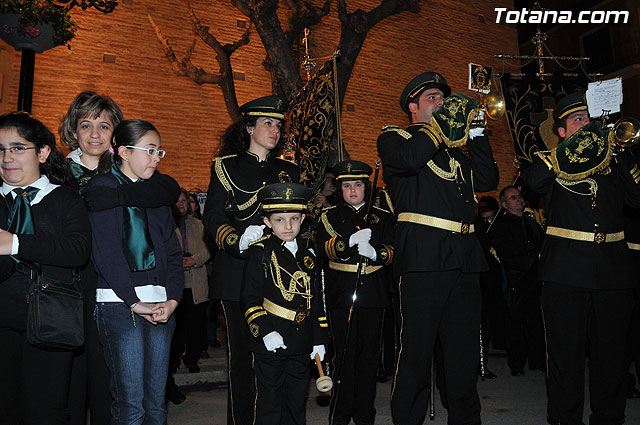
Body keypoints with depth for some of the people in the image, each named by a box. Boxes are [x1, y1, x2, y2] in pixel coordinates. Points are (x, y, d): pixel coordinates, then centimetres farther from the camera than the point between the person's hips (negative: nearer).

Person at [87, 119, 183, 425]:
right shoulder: (102, 187, 1)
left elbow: (172, 251, 13)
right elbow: (105, 251, -8)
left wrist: (172, 299, -2)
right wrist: (134, 302, -13)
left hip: (161, 303, 5)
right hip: (119, 301, -5)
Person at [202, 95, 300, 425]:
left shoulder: (289, 171, 17)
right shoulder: (226, 167, 7)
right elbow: (213, 221, -1)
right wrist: (240, 240, -19)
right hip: (239, 273, -3)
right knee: (243, 354, 0)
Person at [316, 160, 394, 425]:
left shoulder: (382, 217, 13)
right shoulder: (329, 216, 10)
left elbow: (393, 250, 4)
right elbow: (322, 246, -5)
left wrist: (375, 252, -18)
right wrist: (350, 241, -22)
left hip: (373, 293, 1)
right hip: (341, 292, -1)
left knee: (369, 352, 3)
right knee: (344, 353, -1)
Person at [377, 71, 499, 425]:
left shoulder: (456, 146, 25)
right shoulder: (393, 138, 8)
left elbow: (488, 180, 13)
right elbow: (409, 158, -16)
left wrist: (474, 132, 9)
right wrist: (443, 123, -5)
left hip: (463, 260, 6)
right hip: (423, 259, -6)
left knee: (465, 349, 11)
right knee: (416, 348, -1)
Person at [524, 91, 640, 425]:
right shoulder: (554, 162, 7)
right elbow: (533, 180, -16)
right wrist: (575, 145, -15)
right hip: (566, 269, -3)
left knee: (611, 353, 10)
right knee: (566, 353, 2)